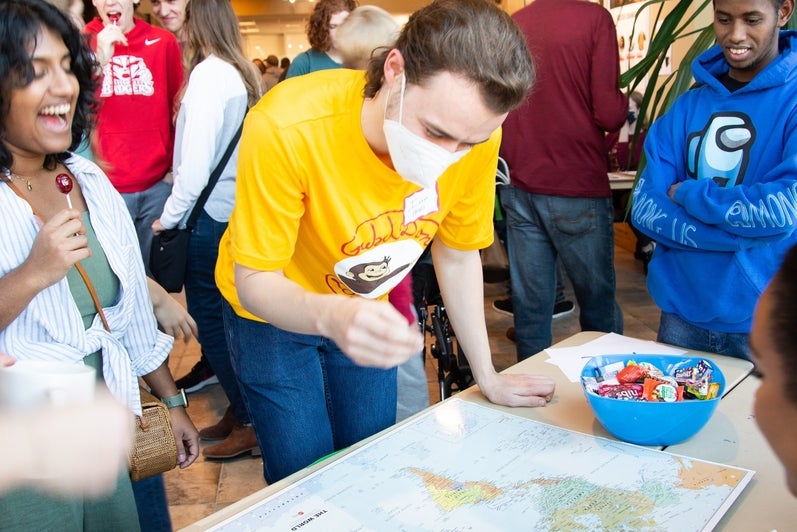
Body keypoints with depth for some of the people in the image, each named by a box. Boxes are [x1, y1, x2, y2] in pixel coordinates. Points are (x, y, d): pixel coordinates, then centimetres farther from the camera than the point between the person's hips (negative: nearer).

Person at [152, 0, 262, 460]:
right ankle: (239, 411, 27)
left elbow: (197, 158, -17)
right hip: (238, 210, 8)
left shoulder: (209, 74, -13)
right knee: (226, 317, 16)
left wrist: (170, 216, -7)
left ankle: (249, 425, 9)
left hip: (211, 215, -8)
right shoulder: (245, 74, 9)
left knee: (209, 321, 1)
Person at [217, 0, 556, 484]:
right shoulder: (286, 128, -34)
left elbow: (458, 255, -8)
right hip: (273, 310, -3)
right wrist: (330, 315, -48)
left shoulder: (473, 132, -22)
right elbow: (254, 282, -27)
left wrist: (488, 377, -3)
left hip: (366, 307, 3)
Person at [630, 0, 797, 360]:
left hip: (767, 323, -3)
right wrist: (739, 233, -16)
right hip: (682, 312, 4)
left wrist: (687, 193, -10)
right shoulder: (688, 106, 5)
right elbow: (644, 208, -4)